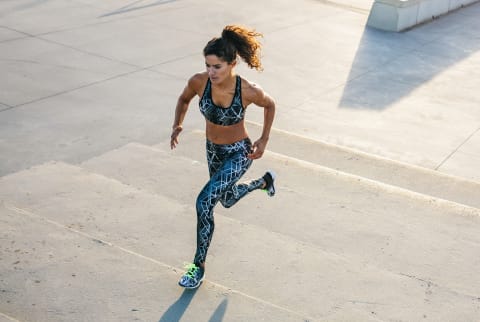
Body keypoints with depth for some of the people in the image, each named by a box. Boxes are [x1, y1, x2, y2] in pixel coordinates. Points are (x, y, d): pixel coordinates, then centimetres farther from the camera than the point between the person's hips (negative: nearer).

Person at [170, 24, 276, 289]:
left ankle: (199, 265, -2)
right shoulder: (199, 82, -22)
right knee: (228, 200, 28)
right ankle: (264, 181, 58)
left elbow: (269, 105, -6)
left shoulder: (248, 91, -29)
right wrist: (177, 126, -14)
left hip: (239, 154, -5)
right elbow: (184, 99, 2)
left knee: (204, 202, -20)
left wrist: (264, 140, -5)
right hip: (213, 150, 5)